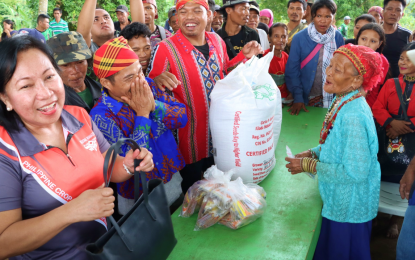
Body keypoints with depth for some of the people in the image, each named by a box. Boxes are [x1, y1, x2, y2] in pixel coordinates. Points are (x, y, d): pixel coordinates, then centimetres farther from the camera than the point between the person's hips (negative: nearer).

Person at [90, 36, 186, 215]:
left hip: (175, 178, 4)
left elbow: (183, 118, -6)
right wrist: (142, 114, -22)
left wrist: (154, 105, -23)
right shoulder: (102, 115, -18)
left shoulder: (148, 85, -4)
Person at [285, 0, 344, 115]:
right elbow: (292, 70, -7)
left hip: (331, 98, 2)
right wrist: (298, 98, -14)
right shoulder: (299, 38, -8)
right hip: (306, 97, -1)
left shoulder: (338, 38, -1)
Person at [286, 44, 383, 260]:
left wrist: (309, 166, -21)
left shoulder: (353, 116, -30)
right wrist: (313, 153, -3)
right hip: (339, 201, 8)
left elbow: (355, 172, -28)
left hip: (348, 209, -8)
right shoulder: (344, 102, -2)